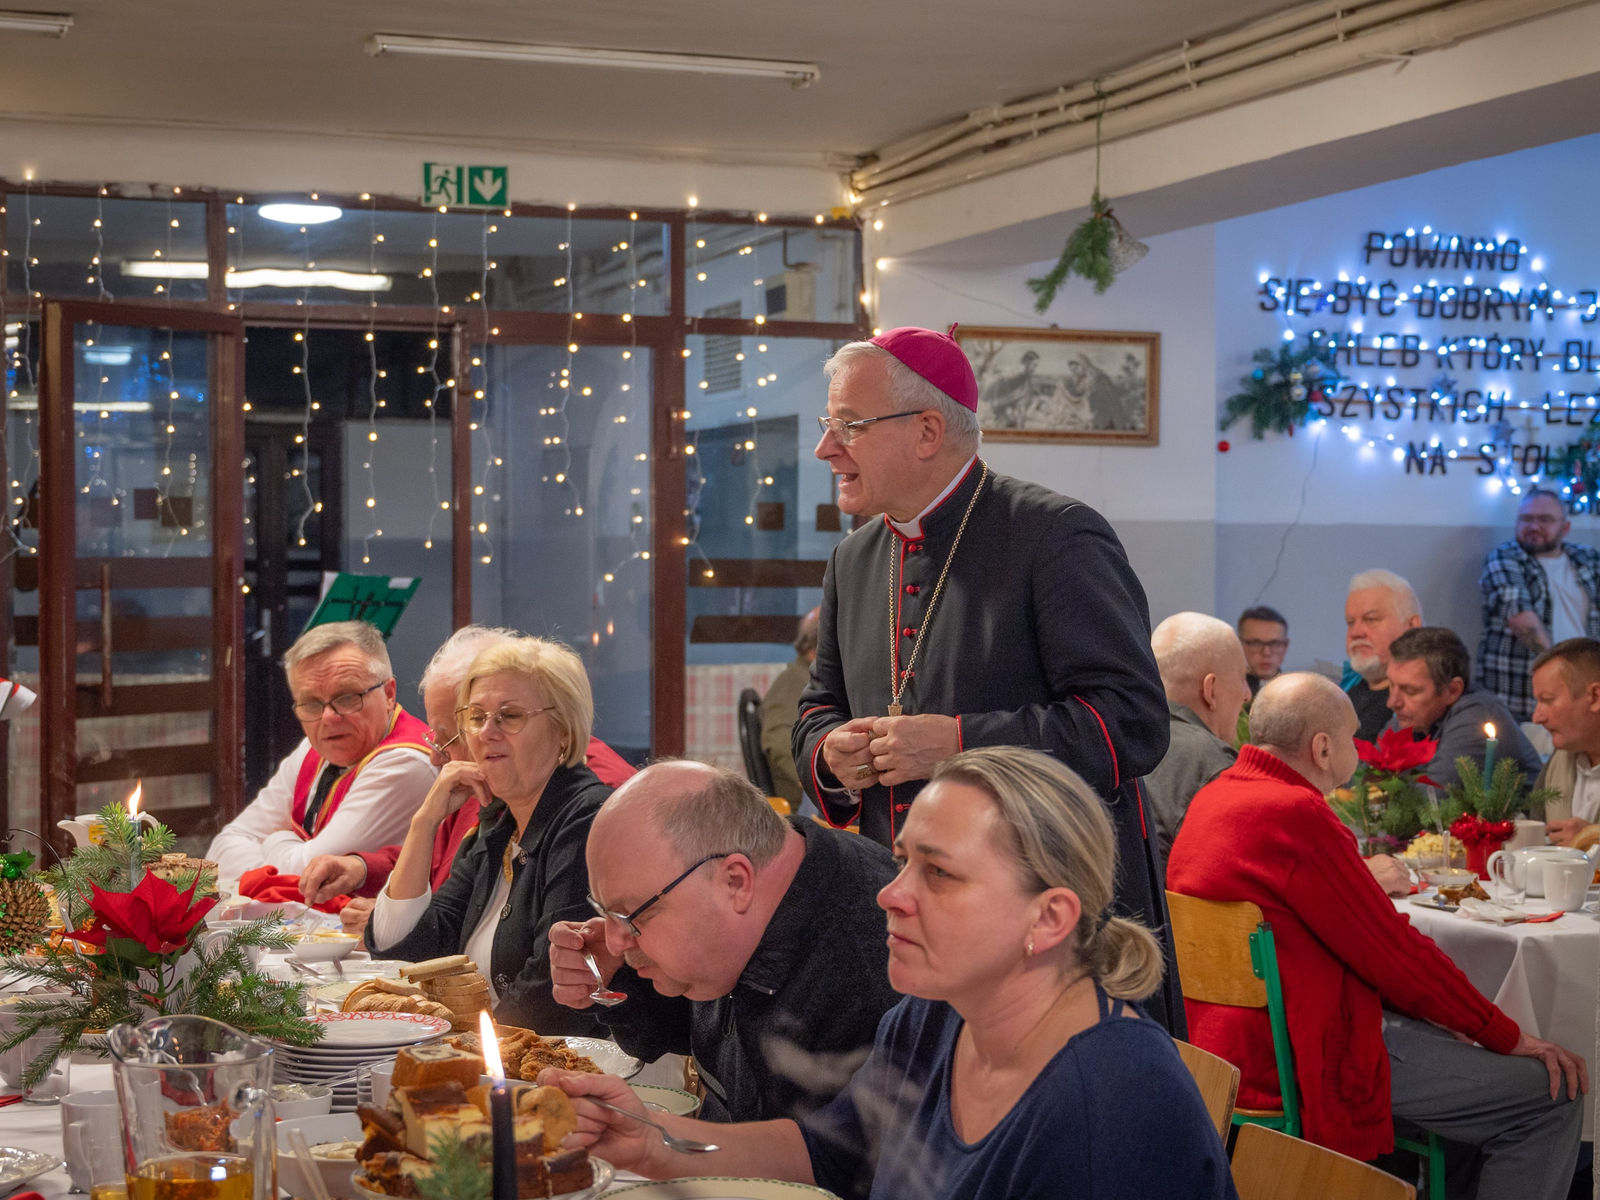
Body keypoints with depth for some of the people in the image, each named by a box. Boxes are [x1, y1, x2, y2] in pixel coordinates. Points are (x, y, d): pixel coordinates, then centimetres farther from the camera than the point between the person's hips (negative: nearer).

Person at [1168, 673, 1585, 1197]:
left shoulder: (1214, 796, 10)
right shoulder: (1295, 814, -21)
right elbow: (1394, 950, -15)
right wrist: (1508, 1036, -5)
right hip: (1298, 1056, -11)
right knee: (1552, 1099, -8)